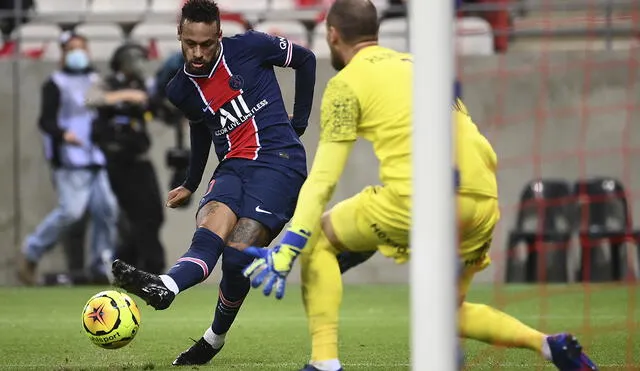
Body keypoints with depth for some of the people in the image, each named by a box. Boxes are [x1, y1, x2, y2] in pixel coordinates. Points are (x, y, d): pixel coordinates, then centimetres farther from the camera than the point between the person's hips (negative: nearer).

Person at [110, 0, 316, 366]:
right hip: (232, 168, 4)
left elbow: (306, 59, 12)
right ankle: (164, 287, -51)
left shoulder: (249, 47, -3)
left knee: (239, 255, -22)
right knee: (208, 234, -27)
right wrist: (191, 184, 41)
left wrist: (299, 122, 13)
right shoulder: (181, 90, 10)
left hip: (279, 161, -4)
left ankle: (216, 337, -11)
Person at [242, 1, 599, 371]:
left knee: (319, 238, 17)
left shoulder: (346, 83, 7)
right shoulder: (417, 64, 27)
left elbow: (323, 179, -1)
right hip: (483, 202, 6)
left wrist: (288, 249, -3)